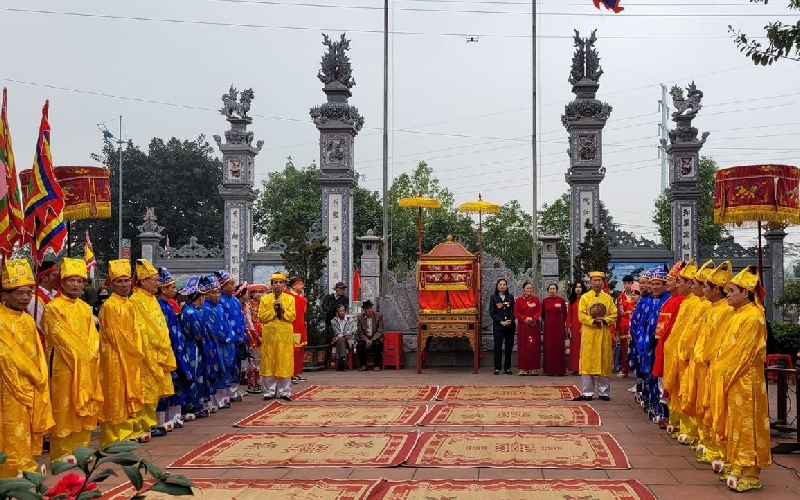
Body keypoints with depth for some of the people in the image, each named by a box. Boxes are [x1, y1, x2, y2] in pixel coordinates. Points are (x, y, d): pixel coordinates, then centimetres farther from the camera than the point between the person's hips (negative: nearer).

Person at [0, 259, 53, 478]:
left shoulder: (28, 320, 12)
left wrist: (41, 377, 2)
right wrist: (35, 376, -11)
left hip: (34, 386, 7)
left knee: (31, 431, 12)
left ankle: (27, 466, 22)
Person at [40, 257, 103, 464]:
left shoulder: (86, 308, 13)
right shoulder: (53, 308, -6)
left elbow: (93, 335, 9)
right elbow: (62, 337, -13)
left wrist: (92, 354, -7)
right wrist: (83, 354, -13)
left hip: (87, 367, 6)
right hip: (63, 366, -6)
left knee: (85, 408, 8)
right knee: (63, 408, -2)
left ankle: (80, 448, 18)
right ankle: (62, 453, 4)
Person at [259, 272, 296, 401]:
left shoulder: (290, 299, 8)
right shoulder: (265, 299, 7)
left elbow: (292, 317, -1)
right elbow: (261, 317, 0)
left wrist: (282, 309, -14)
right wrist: (273, 309, -10)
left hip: (285, 334, 0)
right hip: (269, 334, 0)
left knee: (285, 362, -1)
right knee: (269, 362, 1)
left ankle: (284, 392, 6)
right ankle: (270, 392, 8)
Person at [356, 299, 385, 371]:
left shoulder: (379, 316, -4)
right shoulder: (360, 317, 1)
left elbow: (380, 331, -8)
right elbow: (359, 332, 1)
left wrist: (372, 340, -19)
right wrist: (366, 340, -17)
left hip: (376, 338, -1)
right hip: (365, 338, 1)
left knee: (377, 344, -33)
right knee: (359, 345, -28)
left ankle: (376, 365, -20)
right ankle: (362, 365, -13)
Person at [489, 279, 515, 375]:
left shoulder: (510, 297, 8)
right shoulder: (493, 298, 2)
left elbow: (514, 311, 5)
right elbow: (492, 313, -3)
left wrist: (510, 320, -12)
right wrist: (502, 322, -12)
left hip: (510, 326, 2)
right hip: (498, 326, -2)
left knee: (509, 347, 3)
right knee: (498, 347, -1)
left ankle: (507, 368, 10)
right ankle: (497, 368, 4)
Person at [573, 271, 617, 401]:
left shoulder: (608, 298, 10)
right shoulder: (585, 297, 3)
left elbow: (614, 315, 5)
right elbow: (581, 315, -4)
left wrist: (605, 320, -13)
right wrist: (593, 321, -17)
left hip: (604, 334, 2)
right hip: (589, 334, -2)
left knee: (605, 362, 3)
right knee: (588, 362, -3)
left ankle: (604, 392, 12)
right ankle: (587, 392, 2)